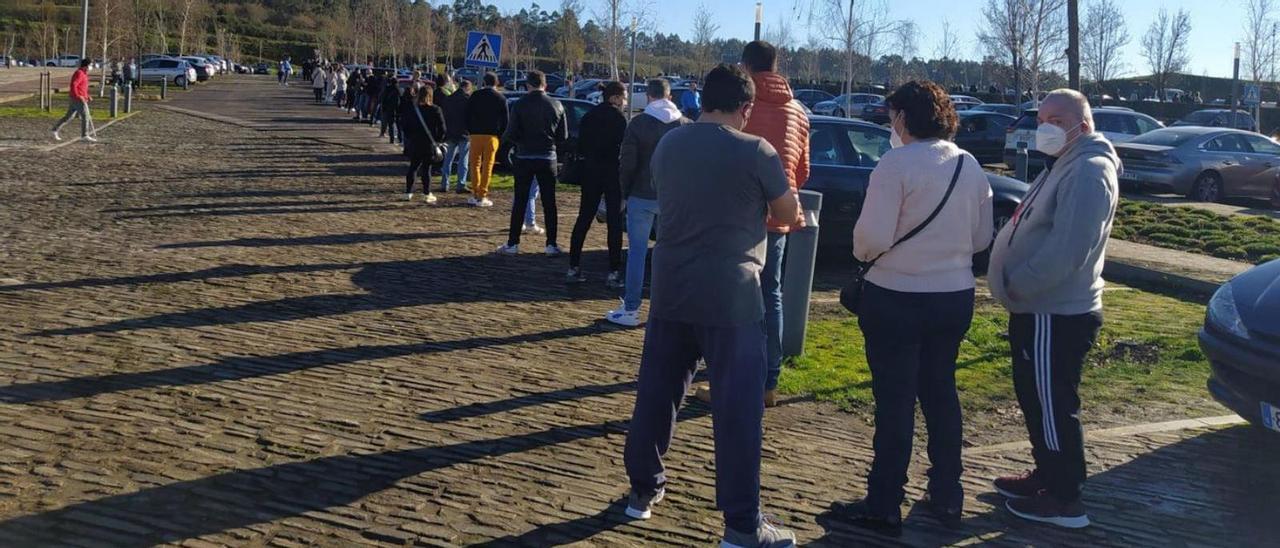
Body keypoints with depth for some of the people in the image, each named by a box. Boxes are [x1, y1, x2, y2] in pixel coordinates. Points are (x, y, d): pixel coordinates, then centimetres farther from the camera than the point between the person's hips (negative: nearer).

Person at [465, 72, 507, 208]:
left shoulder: (475, 96, 4)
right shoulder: (501, 98, 1)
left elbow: (467, 116, 4)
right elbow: (505, 120, 1)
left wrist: (470, 131, 12)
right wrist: (500, 134, 11)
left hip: (476, 135, 1)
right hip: (492, 136, -1)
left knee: (475, 164, 11)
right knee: (487, 165, 1)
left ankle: (475, 194, 6)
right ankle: (482, 196, -1)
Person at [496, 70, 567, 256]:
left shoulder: (519, 105, -8)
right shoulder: (557, 106, -1)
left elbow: (511, 134, -12)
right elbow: (563, 136, 2)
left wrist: (505, 137, 10)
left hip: (525, 158, -1)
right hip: (548, 158, 2)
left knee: (520, 202, 6)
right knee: (549, 203, 6)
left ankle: (512, 243, 8)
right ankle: (551, 245, 6)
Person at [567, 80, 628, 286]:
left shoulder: (589, 116, 9)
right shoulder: (618, 118, -11)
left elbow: (581, 146, 11)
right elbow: (623, 148, -15)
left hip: (591, 172, 6)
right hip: (612, 172, -6)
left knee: (584, 218, 11)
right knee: (614, 222, 0)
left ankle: (574, 267, 9)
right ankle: (614, 272, -2)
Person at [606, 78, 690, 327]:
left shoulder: (638, 124, -6)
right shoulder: (686, 125, 1)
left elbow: (626, 163, -6)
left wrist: (626, 193, 6)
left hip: (642, 196, -2)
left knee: (637, 251, 3)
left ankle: (630, 309, 4)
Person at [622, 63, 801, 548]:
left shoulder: (668, 144, 7)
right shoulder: (755, 152, -10)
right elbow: (789, 215, 0)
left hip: (670, 289, 6)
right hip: (730, 295, -5)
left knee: (656, 391, 16)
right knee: (737, 408, -1)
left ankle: (644, 489, 27)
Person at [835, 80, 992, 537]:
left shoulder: (896, 164, -16)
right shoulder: (970, 166, 4)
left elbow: (872, 237, -19)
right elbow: (982, 238, 10)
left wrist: (861, 254, 1)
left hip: (896, 298, -6)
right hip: (955, 296, 6)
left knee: (895, 400, 3)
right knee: (941, 392, 18)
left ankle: (884, 507, 11)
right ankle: (947, 497, 27)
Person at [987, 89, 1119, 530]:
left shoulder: (1088, 172, -19)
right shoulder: (1064, 166, 16)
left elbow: (1066, 251, -26)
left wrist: (1014, 285, -17)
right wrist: (1012, 281, 10)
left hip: (1056, 315, -10)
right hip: (1040, 309, 10)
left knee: (1053, 406, -2)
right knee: (1036, 401, 19)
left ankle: (1065, 500, 7)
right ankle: (1047, 476, 33)